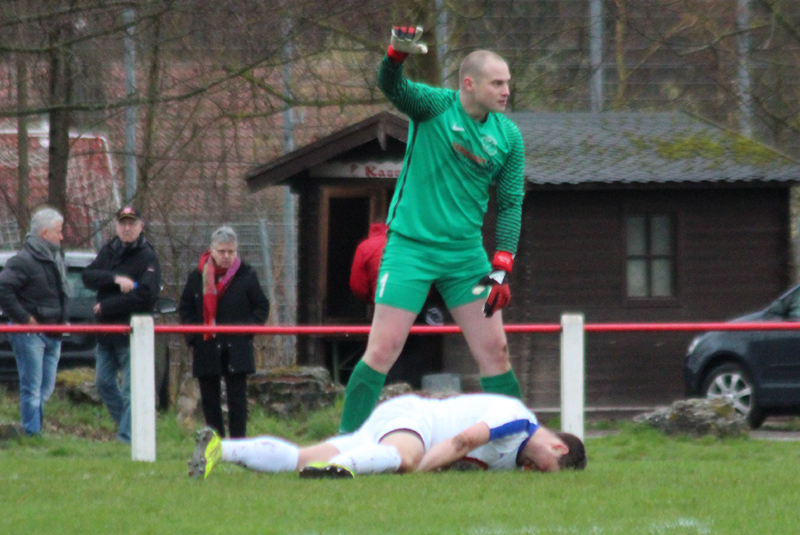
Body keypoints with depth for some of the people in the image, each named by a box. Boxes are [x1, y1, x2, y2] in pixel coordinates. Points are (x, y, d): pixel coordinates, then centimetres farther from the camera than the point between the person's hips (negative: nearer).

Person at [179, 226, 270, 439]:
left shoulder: (247, 275, 2)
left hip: (236, 348, -2)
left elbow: (262, 308, 7)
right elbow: (185, 309, 13)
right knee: (209, 399, 6)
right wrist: (194, 335, 0)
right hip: (207, 348, 2)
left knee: (237, 397, -4)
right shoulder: (197, 277, 6)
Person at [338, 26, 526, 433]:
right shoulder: (434, 106, -6)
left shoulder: (508, 136, 4)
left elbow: (510, 204, 7)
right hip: (411, 246, -4)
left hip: (466, 254, 4)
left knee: (494, 351, 4)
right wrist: (397, 53, -46)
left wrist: (502, 268, -3)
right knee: (383, 350, -7)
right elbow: (392, 87, -24)